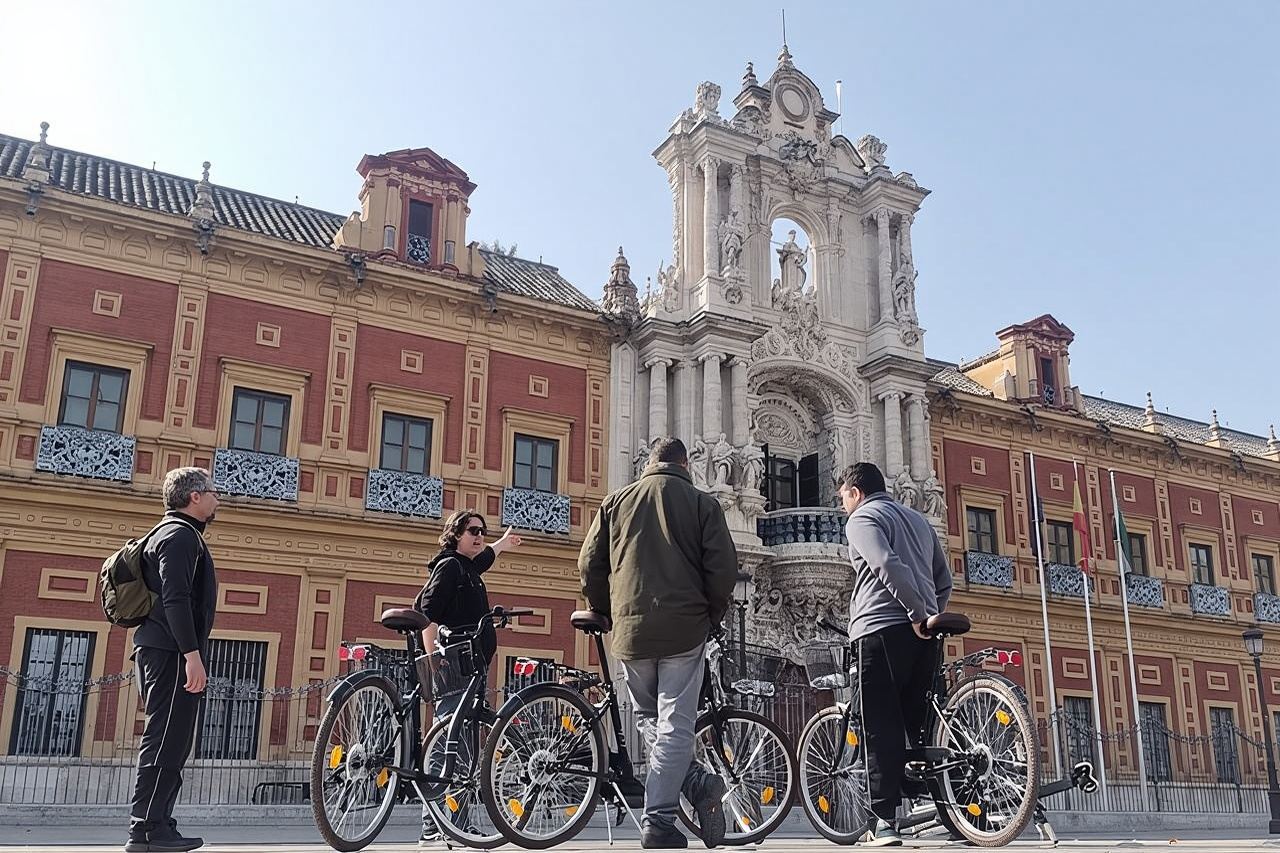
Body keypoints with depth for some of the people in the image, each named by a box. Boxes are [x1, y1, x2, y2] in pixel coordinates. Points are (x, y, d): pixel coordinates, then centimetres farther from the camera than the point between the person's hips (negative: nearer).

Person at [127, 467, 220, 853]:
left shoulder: (172, 533, 24)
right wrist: (193, 654, -24)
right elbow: (176, 599, -20)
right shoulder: (181, 535, -9)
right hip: (172, 653, -11)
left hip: (158, 651, 11)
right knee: (166, 742, -9)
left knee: (169, 743, 11)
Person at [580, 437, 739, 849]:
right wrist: (711, 615, 11)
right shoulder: (702, 503, 3)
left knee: (646, 717, 18)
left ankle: (696, 782, 1)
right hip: (684, 628, -2)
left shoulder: (616, 501, 10)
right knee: (674, 723, 1)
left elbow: (590, 565, 9)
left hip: (631, 627, 2)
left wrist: (605, 612, 22)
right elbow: (724, 568, -3)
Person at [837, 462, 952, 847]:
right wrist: (931, 615, 18)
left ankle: (884, 820, -8)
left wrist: (918, 613, -15)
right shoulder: (917, 518, 24)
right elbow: (945, 579, 22)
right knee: (917, 723, 12)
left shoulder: (862, 518, 0)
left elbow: (888, 566, -17)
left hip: (883, 628, -7)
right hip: (922, 633, 7)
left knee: (881, 727, -5)